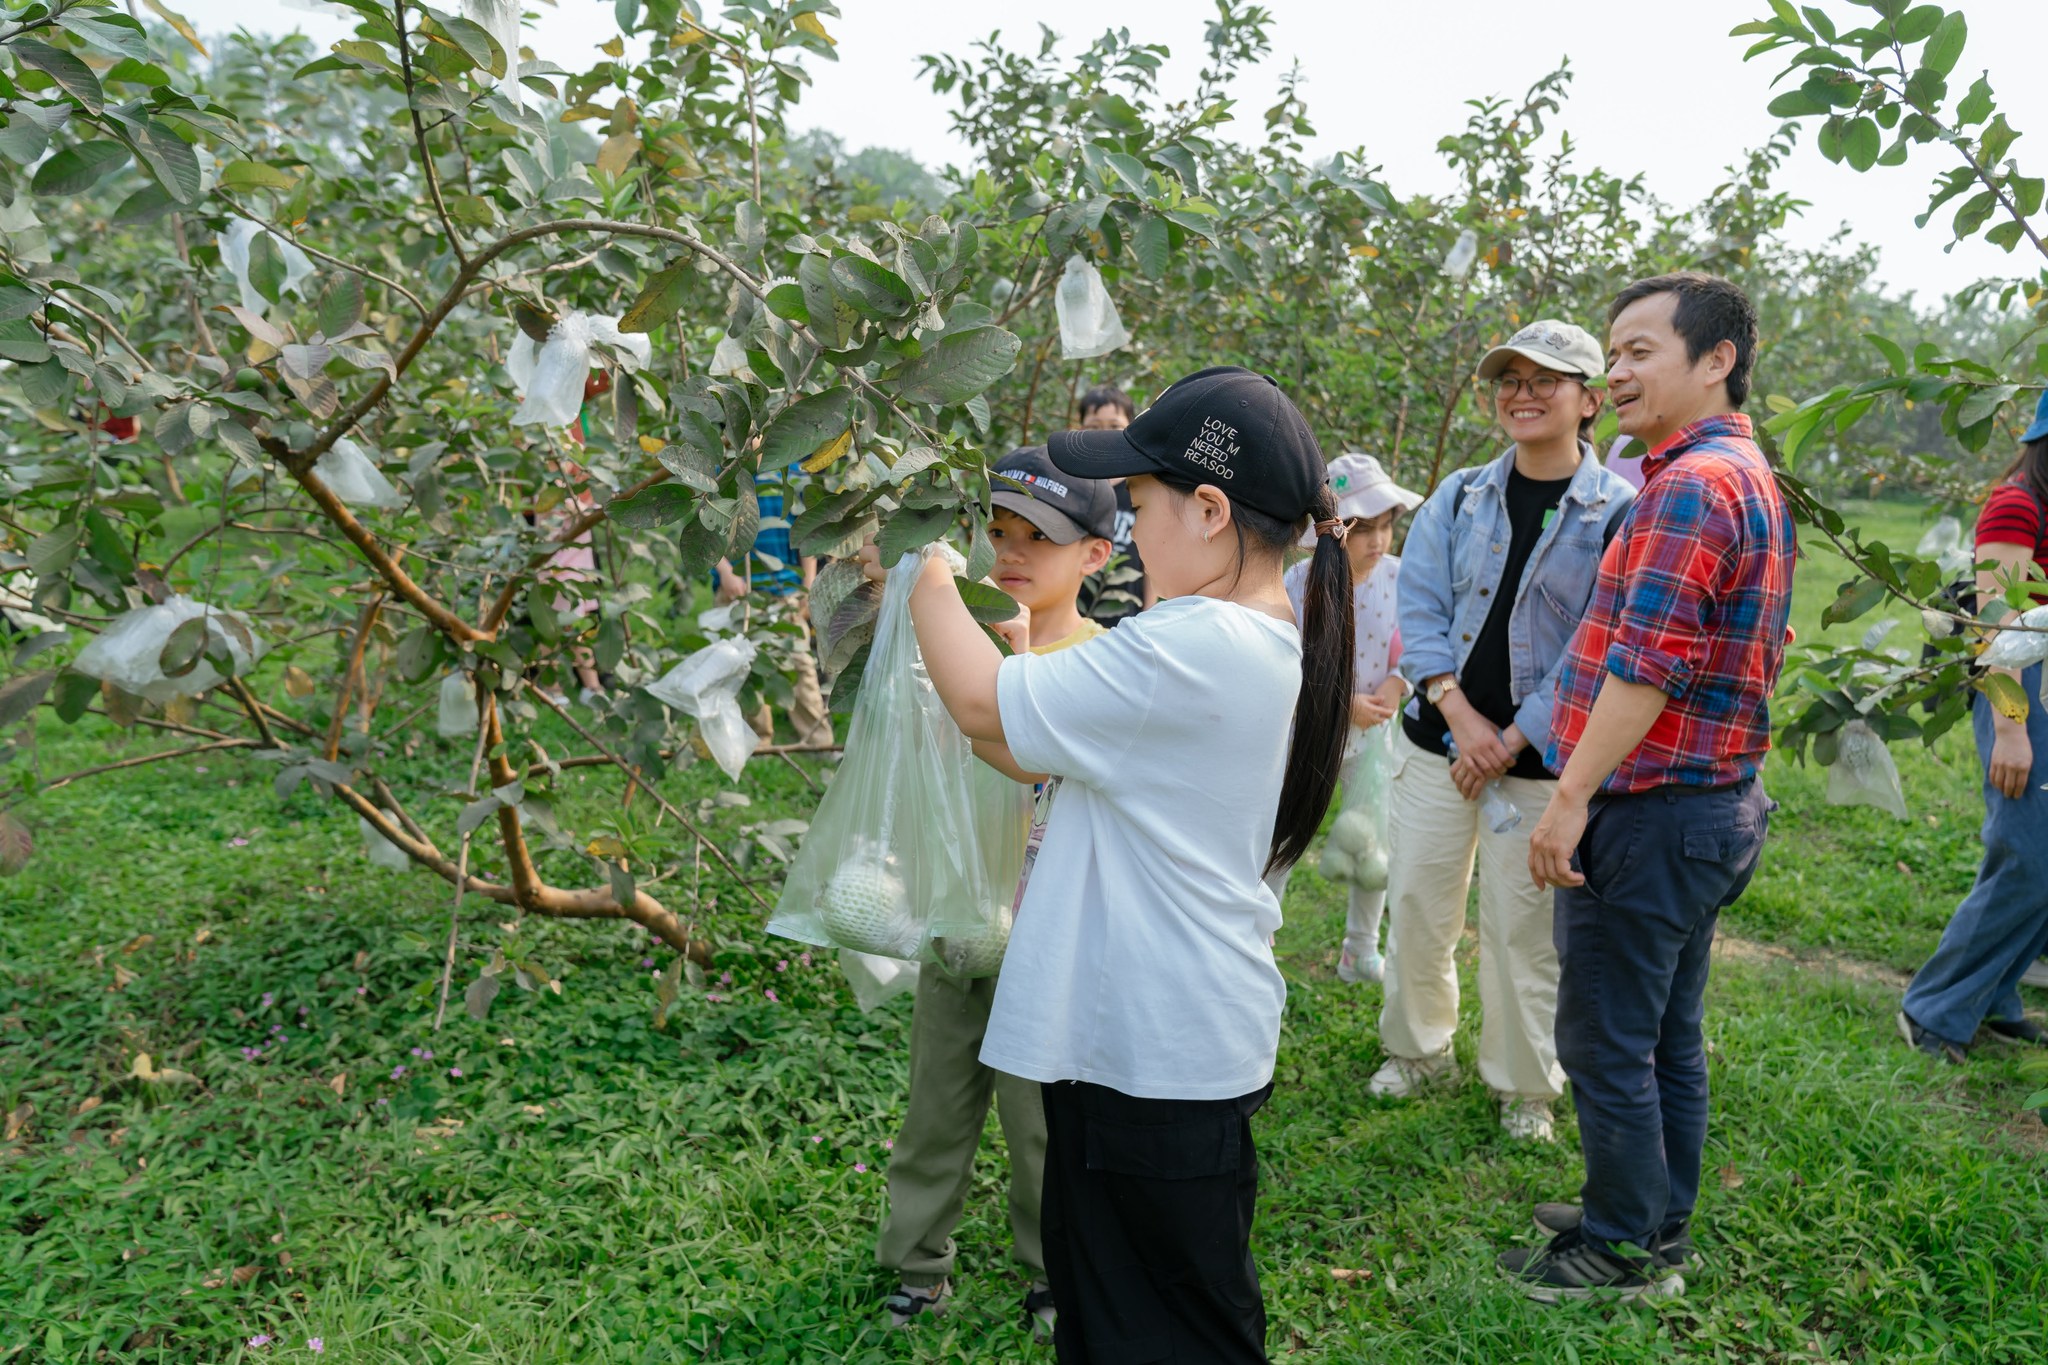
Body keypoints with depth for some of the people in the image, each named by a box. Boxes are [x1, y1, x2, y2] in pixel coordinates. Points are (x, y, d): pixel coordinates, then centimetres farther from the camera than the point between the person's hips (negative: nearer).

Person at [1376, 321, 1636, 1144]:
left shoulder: (1617, 513, -5)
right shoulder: (1459, 498, 5)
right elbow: (1419, 610, -1)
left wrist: (1512, 741, -13)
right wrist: (1462, 717, -13)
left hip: (1540, 758, -3)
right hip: (1438, 739, 3)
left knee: (1522, 927, 5)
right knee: (1417, 906, 10)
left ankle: (1523, 1085, 26)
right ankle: (1420, 1051, 32)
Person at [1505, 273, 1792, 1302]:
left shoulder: (1690, 483, -19)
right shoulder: (1751, 477, 16)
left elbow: (1647, 665, -26)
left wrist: (1570, 799, -21)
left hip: (1648, 810, -10)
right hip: (1714, 805, 10)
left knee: (1606, 1043, 3)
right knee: (1668, 1035, 19)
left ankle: (1626, 1248, 17)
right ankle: (1660, 1222, 33)